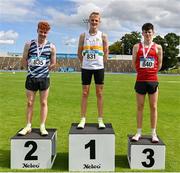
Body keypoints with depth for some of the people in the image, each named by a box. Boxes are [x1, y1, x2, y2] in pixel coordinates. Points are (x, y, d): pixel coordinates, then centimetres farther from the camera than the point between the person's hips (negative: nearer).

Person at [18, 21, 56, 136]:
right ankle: (28, 126, 16)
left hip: (44, 78, -1)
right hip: (31, 78, 1)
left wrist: (43, 70, 6)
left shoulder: (51, 47, 0)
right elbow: (24, 60, 6)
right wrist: (32, 70, 7)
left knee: (44, 102, 4)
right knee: (30, 103, 6)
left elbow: (53, 64, 5)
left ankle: (42, 126, 11)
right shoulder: (29, 44, 1)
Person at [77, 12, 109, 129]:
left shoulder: (103, 36, 1)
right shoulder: (83, 35, 4)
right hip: (86, 68, 1)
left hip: (99, 67, -1)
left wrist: (102, 63, 1)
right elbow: (79, 52, 8)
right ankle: (83, 119, 10)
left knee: (99, 94, 4)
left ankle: (100, 120, 11)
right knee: (85, 93, 4)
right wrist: (84, 62, 3)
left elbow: (106, 52, 5)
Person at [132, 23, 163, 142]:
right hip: (140, 80, 0)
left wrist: (151, 73, 12)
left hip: (153, 80, 0)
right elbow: (134, 63, 8)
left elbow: (159, 64, 9)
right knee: (140, 107, 6)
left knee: (153, 107, 4)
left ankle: (154, 133, 13)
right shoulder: (137, 46, 3)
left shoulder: (158, 47, 3)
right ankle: (139, 132, 15)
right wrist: (142, 72, 11)